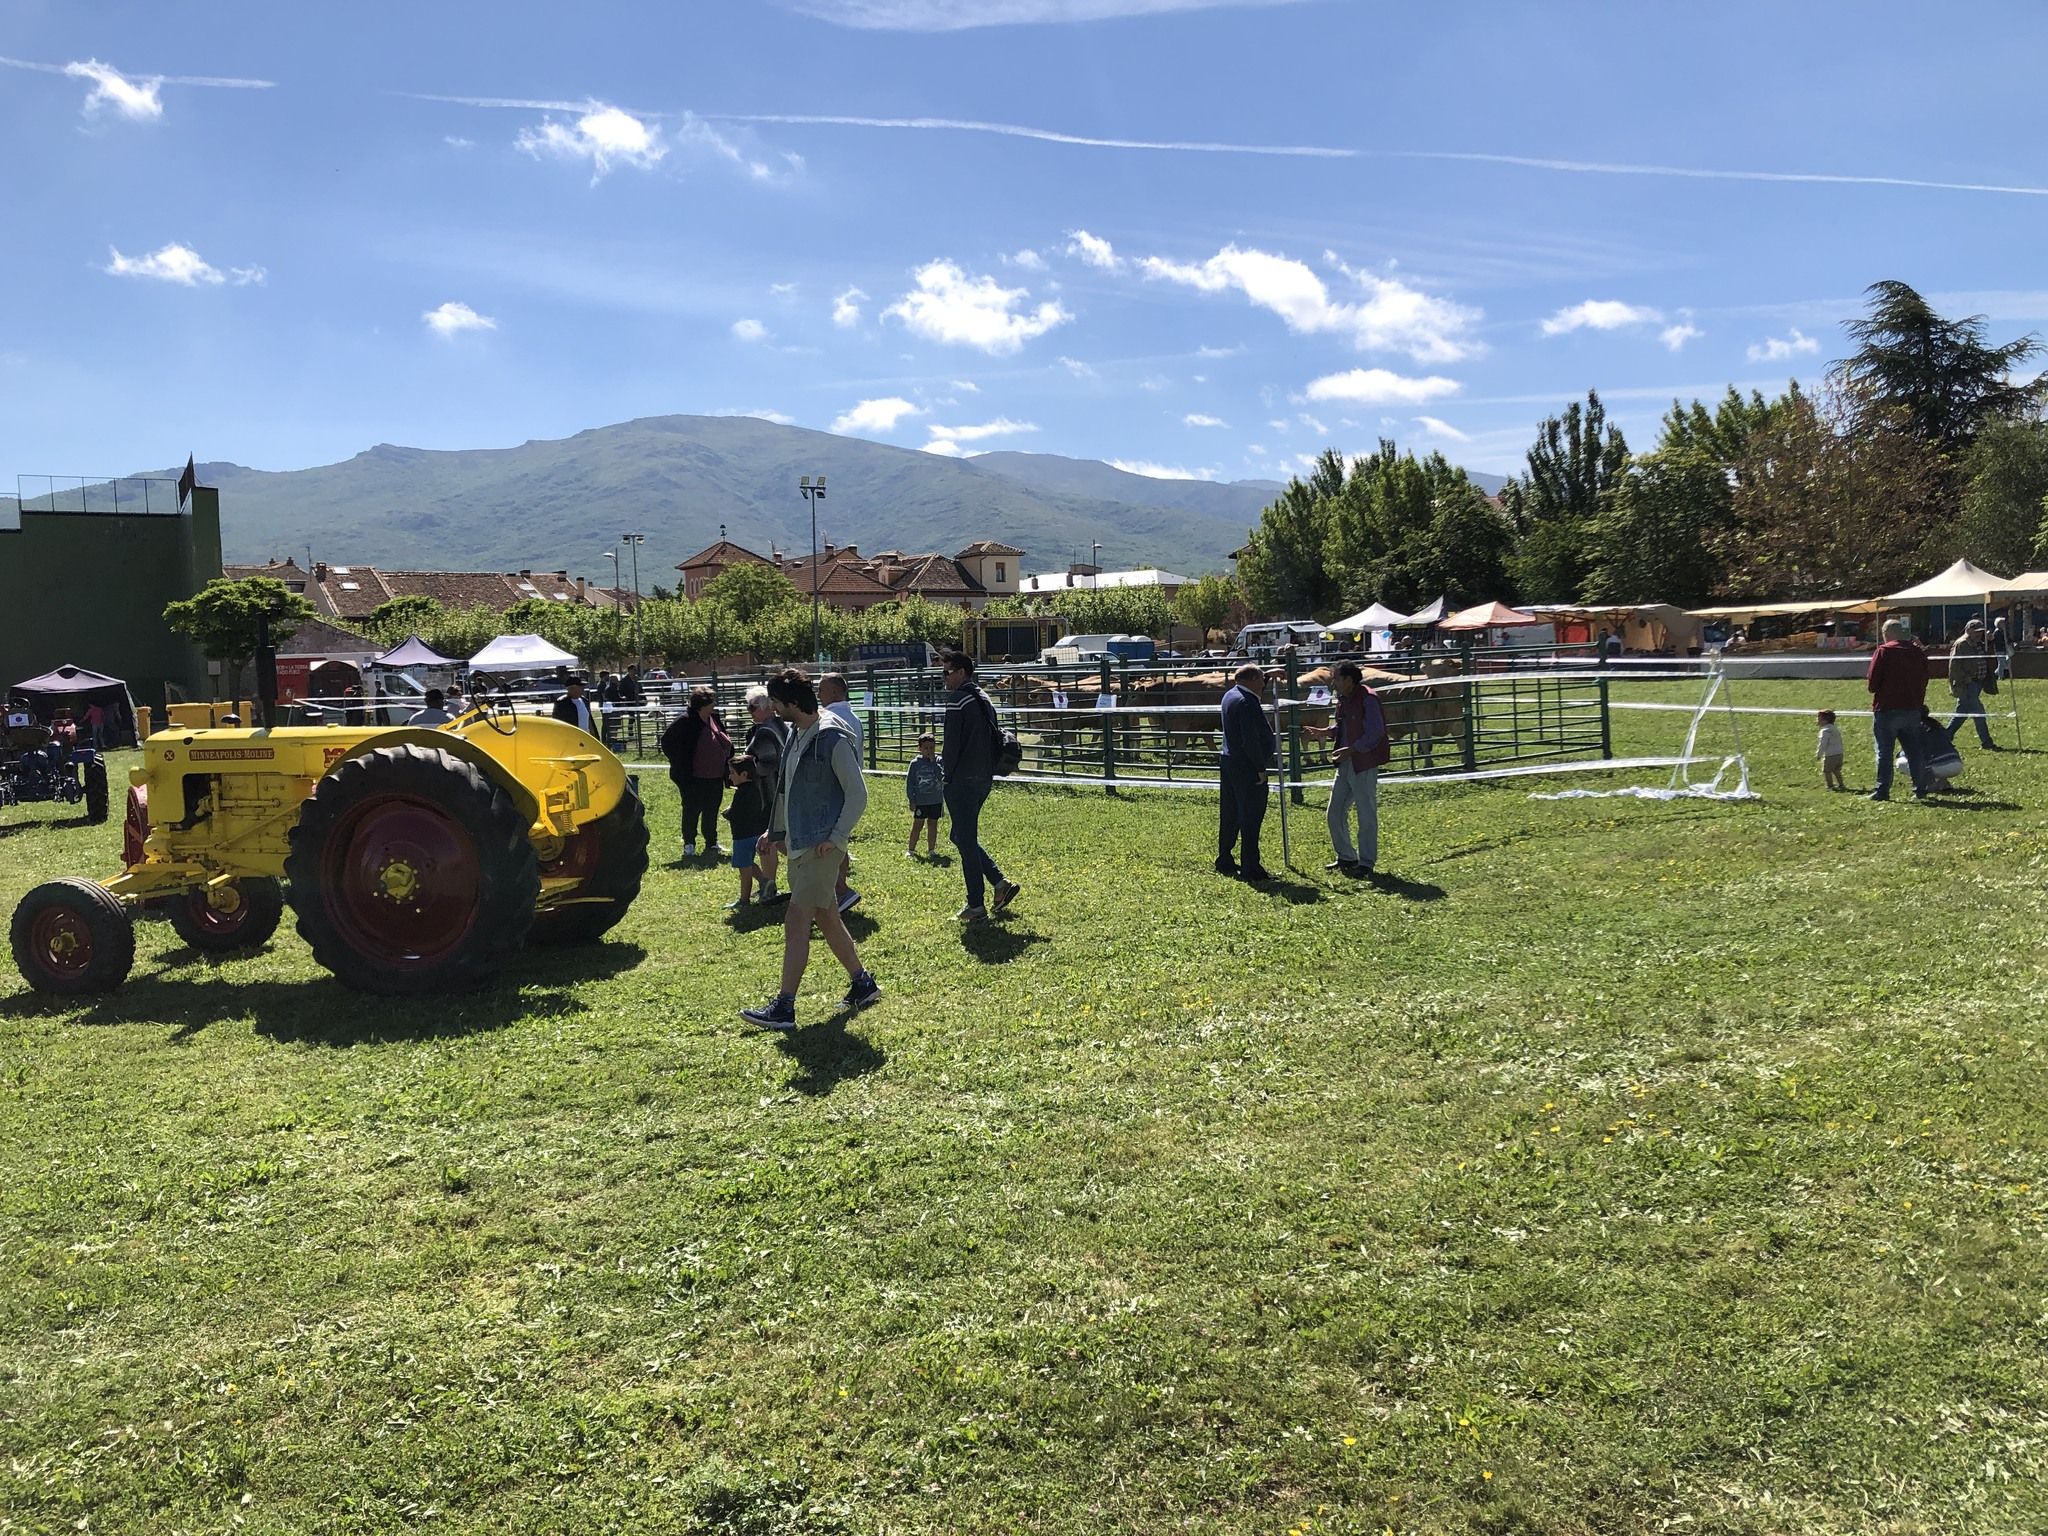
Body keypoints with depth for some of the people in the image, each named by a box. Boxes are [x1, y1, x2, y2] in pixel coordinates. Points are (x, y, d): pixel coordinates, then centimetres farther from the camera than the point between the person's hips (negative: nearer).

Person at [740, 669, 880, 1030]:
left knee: (796, 921, -10)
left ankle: (784, 1007, -7)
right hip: (798, 843, 9)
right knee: (827, 918, 16)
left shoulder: (833, 738, -17)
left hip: (821, 846, -9)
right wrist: (776, 831, 21)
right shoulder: (796, 733, 11)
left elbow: (858, 794, -15)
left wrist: (835, 838, -18)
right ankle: (862, 983, 30)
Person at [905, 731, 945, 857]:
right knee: (917, 824, 3)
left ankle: (931, 850, 21)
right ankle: (911, 850, 12)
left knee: (932, 824, 10)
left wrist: (933, 762, -19)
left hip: (936, 800, 2)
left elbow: (942, 777, -14)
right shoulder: (915, 763, -3)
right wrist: (912, 800, -4)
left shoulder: (939, 761, -1)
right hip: (920, 801, -1)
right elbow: (909, 782, 0)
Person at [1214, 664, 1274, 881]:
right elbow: (1251, 740, -23)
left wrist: (1268, 676, 31)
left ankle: (1225, 861, 25)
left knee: (1230, 816, 17)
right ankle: (1251, 868, -1)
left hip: (1229, 763, 10)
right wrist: (1261, 768, -17)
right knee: (1251, 819, -4)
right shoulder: (1247, 702, -19)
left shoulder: (1231, 695, 11)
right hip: (1247, 767, -10)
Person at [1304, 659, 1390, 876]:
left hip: (1364, 764, -9)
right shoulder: (1343, 699, 10)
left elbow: (1375, 732, -20)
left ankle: (1366, 863, 10)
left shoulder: (1368, 699, -17)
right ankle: (1346, 857, 26)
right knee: (1335, 813, 12)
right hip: (1346, 763, 9)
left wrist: (1351, 749, -25)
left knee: (1366, 815, 1)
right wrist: (1321, 732, 5)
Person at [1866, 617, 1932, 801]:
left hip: (1886, 710, -5)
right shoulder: (1919, 653, 8)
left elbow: (1872, 684, -12)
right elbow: (1923, 682, 13)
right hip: (1912, 710, 5)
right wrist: (1918, 704, 21)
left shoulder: (1883, 651, -10)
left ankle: (1882, 790, -2)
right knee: (1914, 750, 11)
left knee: (1884, 751, -1)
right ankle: (1920, 789, 12)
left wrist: (1872, 685, 10)